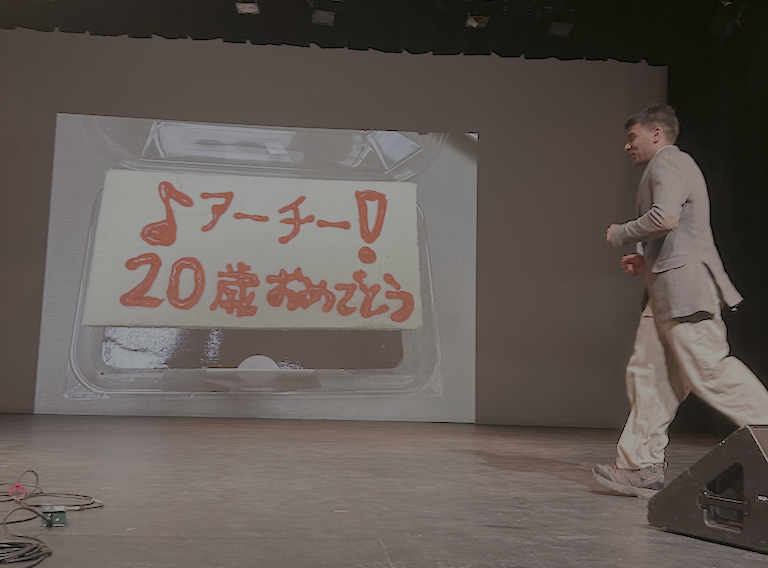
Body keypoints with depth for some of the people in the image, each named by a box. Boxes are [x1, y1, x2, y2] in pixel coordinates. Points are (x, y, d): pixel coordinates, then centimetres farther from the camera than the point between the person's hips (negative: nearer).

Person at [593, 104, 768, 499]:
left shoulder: (668, 162, -4)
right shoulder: (674, 166, 28)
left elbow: (665, 217, -22)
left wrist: (620, 234, -7)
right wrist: (648, 261, 20)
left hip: (683, 286, -11)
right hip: (666, 294, 11)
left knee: (710, 371, -11)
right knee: (647, 374, 5)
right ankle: (641, 466, 7)